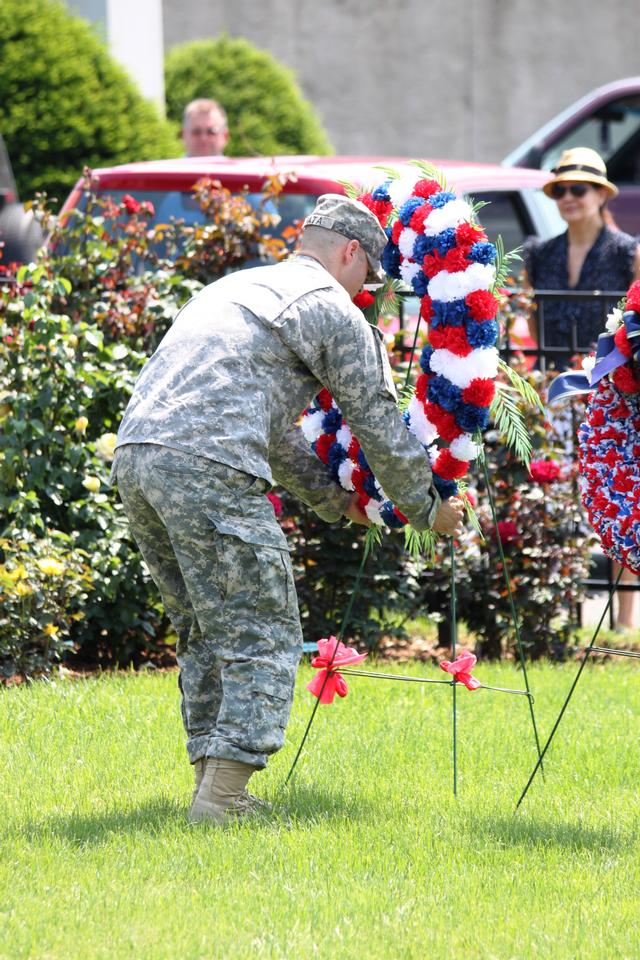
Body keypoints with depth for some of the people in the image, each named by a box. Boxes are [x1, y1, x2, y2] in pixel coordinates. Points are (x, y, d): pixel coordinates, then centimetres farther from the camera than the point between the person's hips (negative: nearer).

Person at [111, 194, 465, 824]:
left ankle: (213, 784, 16)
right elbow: (379, 424, 10)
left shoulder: (237, 288, 32)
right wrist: (427, 510, 24)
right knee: (262, 636, -2)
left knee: (205, 632, 18)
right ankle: (222, 801, -10)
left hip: (135, 455, 8)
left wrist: (334, 500, 45)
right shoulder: (332, 310, 6)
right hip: (208, 467, -8)